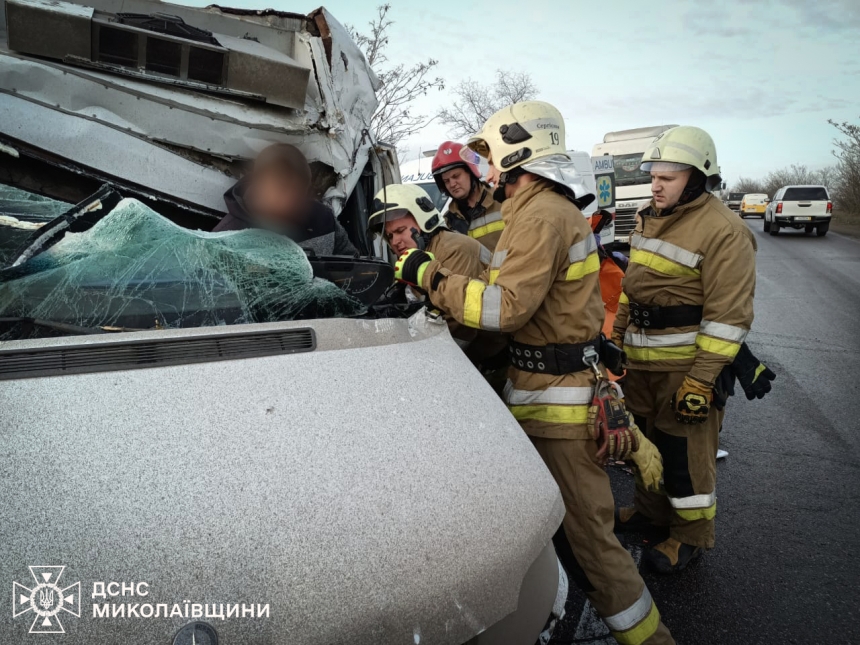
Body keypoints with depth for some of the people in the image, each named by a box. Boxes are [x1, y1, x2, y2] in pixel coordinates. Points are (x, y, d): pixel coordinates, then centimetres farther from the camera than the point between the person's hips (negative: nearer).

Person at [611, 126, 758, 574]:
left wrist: (702, 380, -21)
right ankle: (651, 507, 41)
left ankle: (691, 533, 24)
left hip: (685, 363, -8)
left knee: (685, 449, 4)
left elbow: (729, 315, -20)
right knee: (645, 435, 20)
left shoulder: (724, 232, -17)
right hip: (641, 358, 8)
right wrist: (617, 335, 18)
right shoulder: (649, 218, 9)